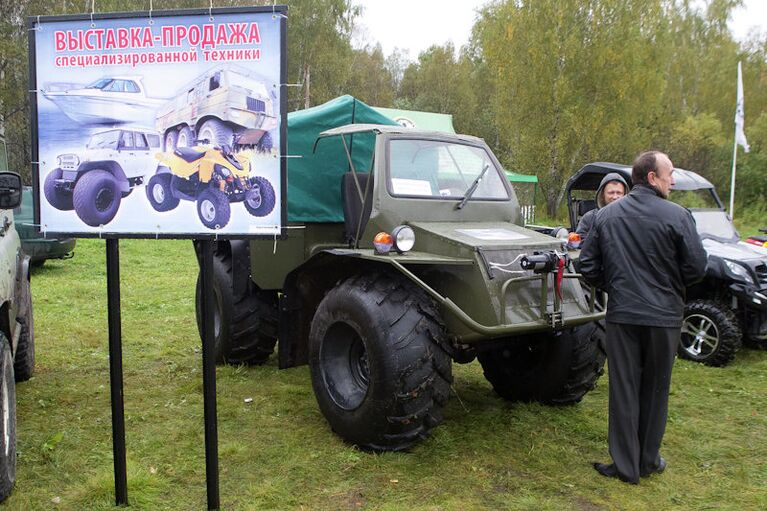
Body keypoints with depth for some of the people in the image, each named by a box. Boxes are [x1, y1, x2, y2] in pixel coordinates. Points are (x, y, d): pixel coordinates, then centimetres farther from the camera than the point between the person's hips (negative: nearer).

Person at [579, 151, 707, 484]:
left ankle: (625, 466, 14)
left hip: (621, 315, 2)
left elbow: (588, 265, 2)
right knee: (655, 390, 14)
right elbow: (697, 266, -9)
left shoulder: (605, 216, 1)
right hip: (664, 316, -2)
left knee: (623, 390, 8)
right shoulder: (676, 216, -11)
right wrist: (672, 286, 11)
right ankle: (648, 460, 27)